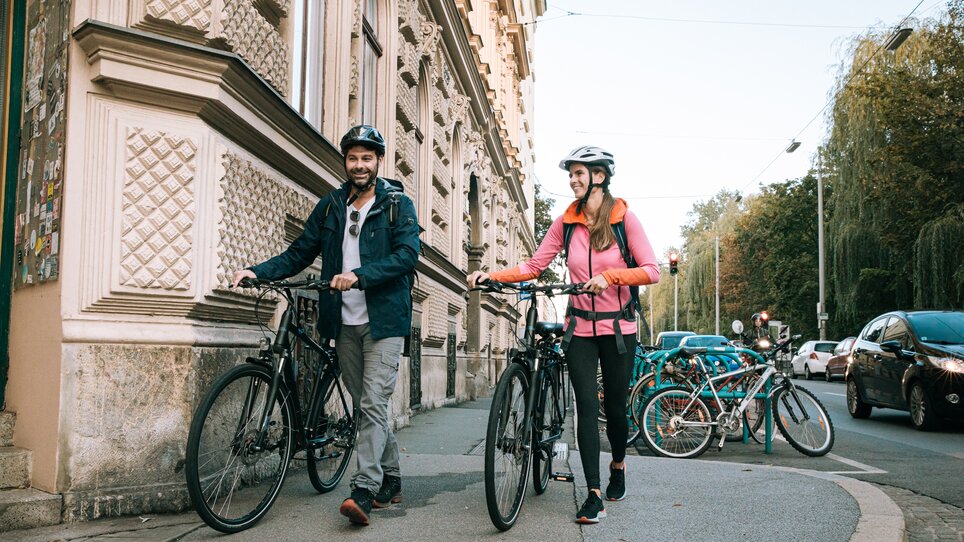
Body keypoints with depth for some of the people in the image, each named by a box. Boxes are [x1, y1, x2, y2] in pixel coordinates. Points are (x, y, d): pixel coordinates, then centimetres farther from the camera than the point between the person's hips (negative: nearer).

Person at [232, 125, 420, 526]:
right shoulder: (330, 206, 12)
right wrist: (258, 271, -6)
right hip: (345, 323, 5)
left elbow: (407, 255, -14)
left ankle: (364, 491, -14)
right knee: (364, 405, 10)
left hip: (384, 320, -5)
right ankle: (390, 481, 23)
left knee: (373, 404, -12)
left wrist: (359, 276, -26)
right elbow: (300, 253, 10)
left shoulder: (398, 205, -1)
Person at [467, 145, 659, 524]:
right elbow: (533, 267, -1)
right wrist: (490, 275, -14)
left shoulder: (624, 218, -6)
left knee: (615, 407, 8)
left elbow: (651, 271, -10)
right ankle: (594, 495, -3)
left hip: (618, 328, -2)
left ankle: (618, 465, 37)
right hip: (579, 327, 2)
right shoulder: (566, 223, 2)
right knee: (587, 406, -6)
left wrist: (610, 276, -24)